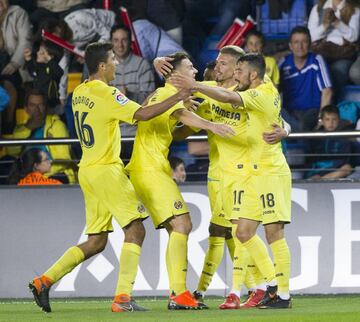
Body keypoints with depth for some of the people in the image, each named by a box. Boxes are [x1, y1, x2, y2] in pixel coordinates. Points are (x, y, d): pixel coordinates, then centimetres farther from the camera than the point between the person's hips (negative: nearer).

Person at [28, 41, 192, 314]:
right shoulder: (107, 94, -15)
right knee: (135, 230, -7)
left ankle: (44, 281, 6)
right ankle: (123, 298, -15)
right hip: (107, 171, -9)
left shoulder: (80, 92, 12)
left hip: (88, 170, 9)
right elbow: (142, 114, -23)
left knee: (96, 242, 13)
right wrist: (177, 97, -18)